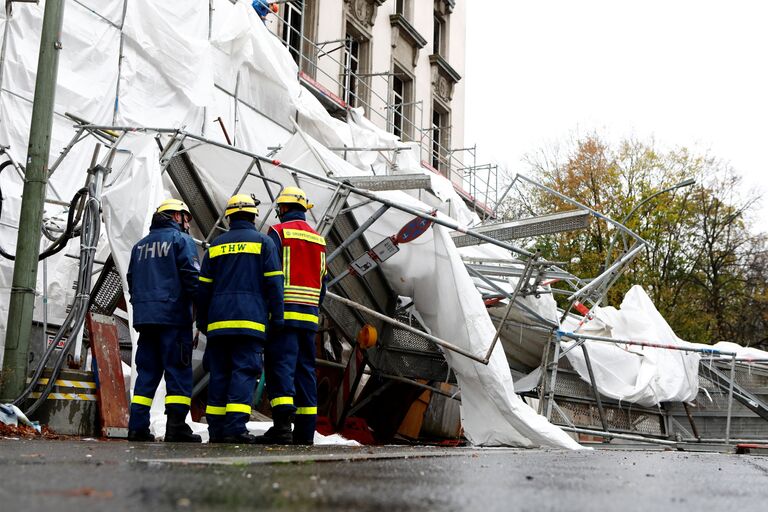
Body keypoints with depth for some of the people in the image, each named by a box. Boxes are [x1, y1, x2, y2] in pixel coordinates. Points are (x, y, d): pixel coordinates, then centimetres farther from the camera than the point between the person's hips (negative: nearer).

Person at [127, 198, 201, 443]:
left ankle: (137, 427, 3)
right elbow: (192, 278, -9)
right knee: (178, 371, -4)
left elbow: (131, 281, 21)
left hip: (145, 317, 6)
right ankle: (176, 427, -9)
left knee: (146, 372, 8)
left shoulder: (140, 245, 21)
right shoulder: (181, 240, 0)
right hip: (174, 316, -6)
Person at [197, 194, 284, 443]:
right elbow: (273, 283, -2)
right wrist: (277, 318, 0)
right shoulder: (263, 242, 5)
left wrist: (202, 321, 20)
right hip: (250, 319, -3)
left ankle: (216, 426, 7)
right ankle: (235, 424, -16)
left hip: (218, 320, 4)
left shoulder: (216, 244, 15)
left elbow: (204, 286, 14)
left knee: (219, 373, 8)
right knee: (244, 371, -6)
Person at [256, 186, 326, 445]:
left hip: (284, 312, -6)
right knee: (305, 368, 7)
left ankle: (282, 424, -20)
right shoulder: (318, 239, 18)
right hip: (309, 314, 6)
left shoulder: (279, 232, -1)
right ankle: (305, 431, 6)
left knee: (281, 365, -9)